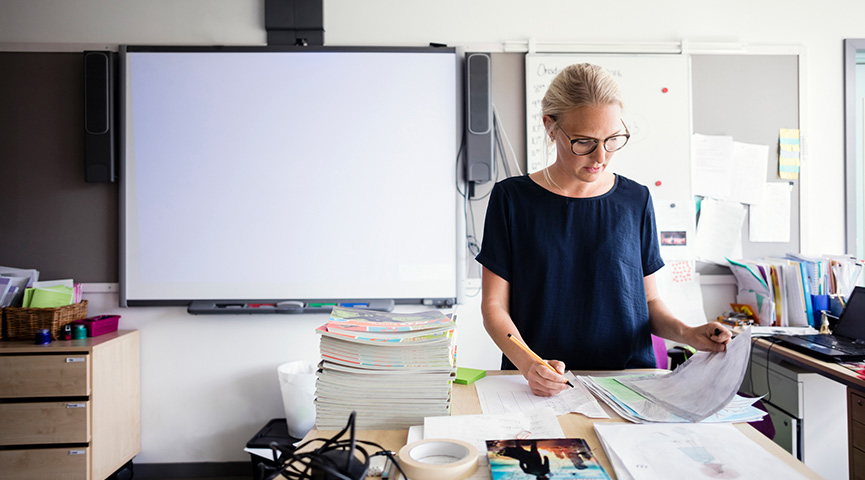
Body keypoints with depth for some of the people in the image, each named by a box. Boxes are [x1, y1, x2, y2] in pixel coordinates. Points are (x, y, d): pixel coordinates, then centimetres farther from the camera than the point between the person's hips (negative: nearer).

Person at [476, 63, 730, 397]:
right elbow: (494, 305, -1)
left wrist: (685, 333, -4)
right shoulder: (512, 199, 0)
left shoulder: (636, 200, 9)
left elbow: (649, 300, 15)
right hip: (541, 391, -2)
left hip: (629, 379, 2)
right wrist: (528, 364, -17)